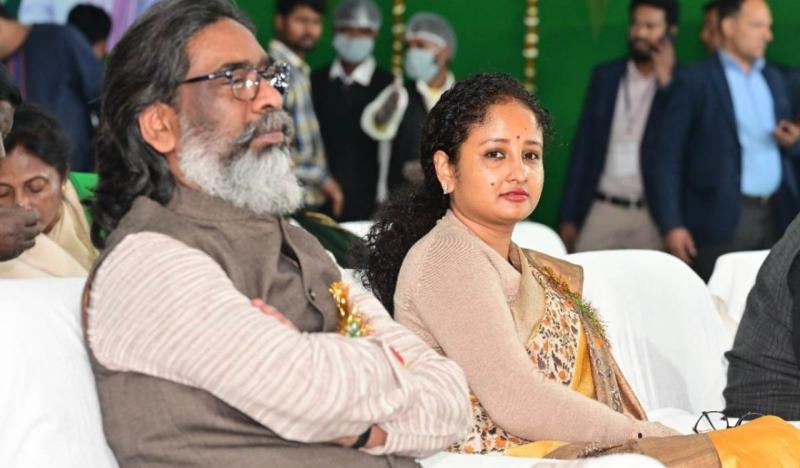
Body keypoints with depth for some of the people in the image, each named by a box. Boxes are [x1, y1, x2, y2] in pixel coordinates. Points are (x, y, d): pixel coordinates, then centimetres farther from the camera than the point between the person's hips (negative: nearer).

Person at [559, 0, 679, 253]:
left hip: (653, 215, -3)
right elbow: (584, 147, 10)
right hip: (601, 211, 3)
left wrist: (666, 83, -15)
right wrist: (569, 216, 6)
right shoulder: (605, 76, 9)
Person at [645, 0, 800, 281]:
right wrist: (672, 226, -14)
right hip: (723, 219, -6)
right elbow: (666, 157, -7)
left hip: (775, 217, 6)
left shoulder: (774, 79, 16)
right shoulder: (697, 82, -4)